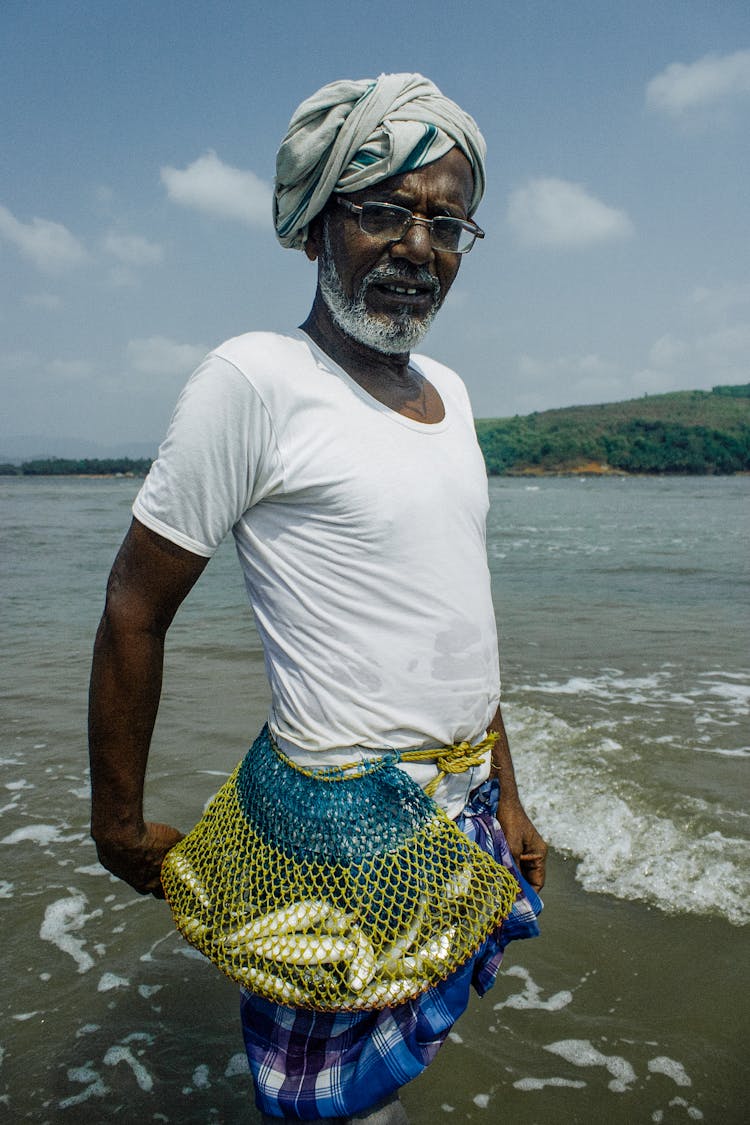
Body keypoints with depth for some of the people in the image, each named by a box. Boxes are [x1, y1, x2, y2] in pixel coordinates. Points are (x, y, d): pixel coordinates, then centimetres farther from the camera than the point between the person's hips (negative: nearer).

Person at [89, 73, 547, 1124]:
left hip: (466, 806, 7)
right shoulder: (257, 379, -15)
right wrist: (121, 824, -3)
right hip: (347, 824, -7)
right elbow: (134, 610, -10)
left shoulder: (447, 389, 8)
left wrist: (505, 797, 15)